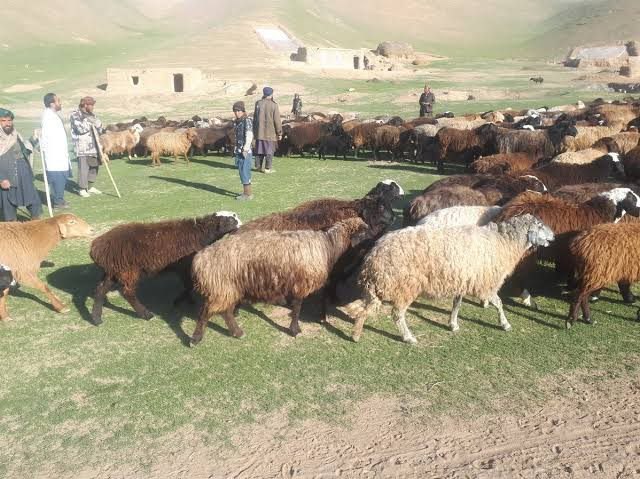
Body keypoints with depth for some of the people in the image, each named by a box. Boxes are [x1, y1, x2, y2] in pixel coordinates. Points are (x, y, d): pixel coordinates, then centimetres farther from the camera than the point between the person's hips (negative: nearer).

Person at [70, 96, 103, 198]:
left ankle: (90, 187, 24)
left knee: (94, 166, 11)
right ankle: (82, 189, 1)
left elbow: (100, 128, 11)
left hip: (93, 146, 7)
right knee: (83, 168, -7)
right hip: (82, 147, -7)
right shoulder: (75, 115, -7)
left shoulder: (91, 115, 16)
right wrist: (88, 120, -13)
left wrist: (95, 121, -7)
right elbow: (81, 129, -20)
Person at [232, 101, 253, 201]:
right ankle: (245, 192, 19)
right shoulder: (236, 122, 14)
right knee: (241, 171, 12)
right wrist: (235, 150, 17)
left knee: (245, 171, -7)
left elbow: (249, 136, -15)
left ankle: (248, 194, -2)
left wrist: (245, 149, -20)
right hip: (238, 150, 8)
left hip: (245, 151, -8)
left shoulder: (247, 121, -10)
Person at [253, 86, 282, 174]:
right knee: (269, 151, 3)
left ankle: (258, 166, 19)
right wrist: (279, 133, -2)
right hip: (270, 133, -4)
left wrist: (254, 131, 17)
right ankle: (267, 168, 3)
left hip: (259, 132, 4)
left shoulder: (258, 103, 2)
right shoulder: (274, 105, -11)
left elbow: (255, 118, 8)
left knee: (259, 150, 13)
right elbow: (277, 120, -10)